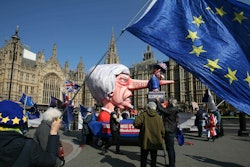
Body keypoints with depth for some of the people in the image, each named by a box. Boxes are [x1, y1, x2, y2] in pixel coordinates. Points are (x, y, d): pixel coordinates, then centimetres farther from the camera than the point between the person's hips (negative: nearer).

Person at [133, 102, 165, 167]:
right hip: (155, 142, 2)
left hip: (145, 141, -1)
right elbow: (162, 131, -2)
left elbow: (135, 123, -20)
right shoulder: (159, 117, -2)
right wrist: (160, 139, 16)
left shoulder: (144, 114, -7)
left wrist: (141, 127, 1)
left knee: (143, 158, 13)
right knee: (153, 158, 15)